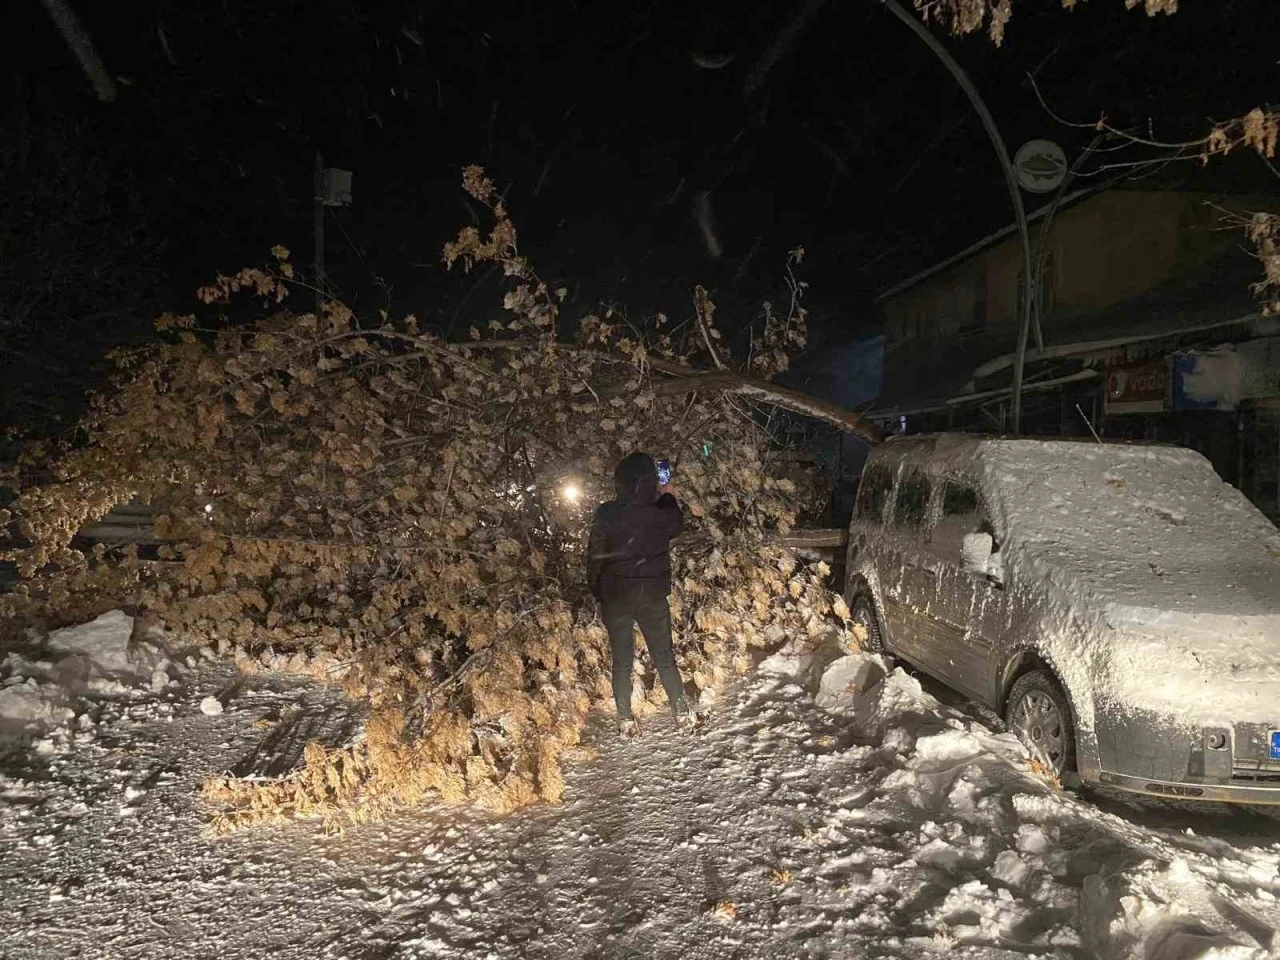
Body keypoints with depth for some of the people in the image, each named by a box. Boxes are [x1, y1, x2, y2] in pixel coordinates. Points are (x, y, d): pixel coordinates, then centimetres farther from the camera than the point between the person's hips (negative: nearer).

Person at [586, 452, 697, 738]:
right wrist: (669, 497, 24)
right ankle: (684, 714, 20)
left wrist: (597, 592, 6)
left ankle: (625, 721, 18)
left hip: (615, 597, 0)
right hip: (653, 596, 0)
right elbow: (678, 527, 11)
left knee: (622, 661, 12)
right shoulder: (661, 512, -14)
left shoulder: (605, 514, -15)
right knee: (664, 657, 14)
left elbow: (594, 556, -8)